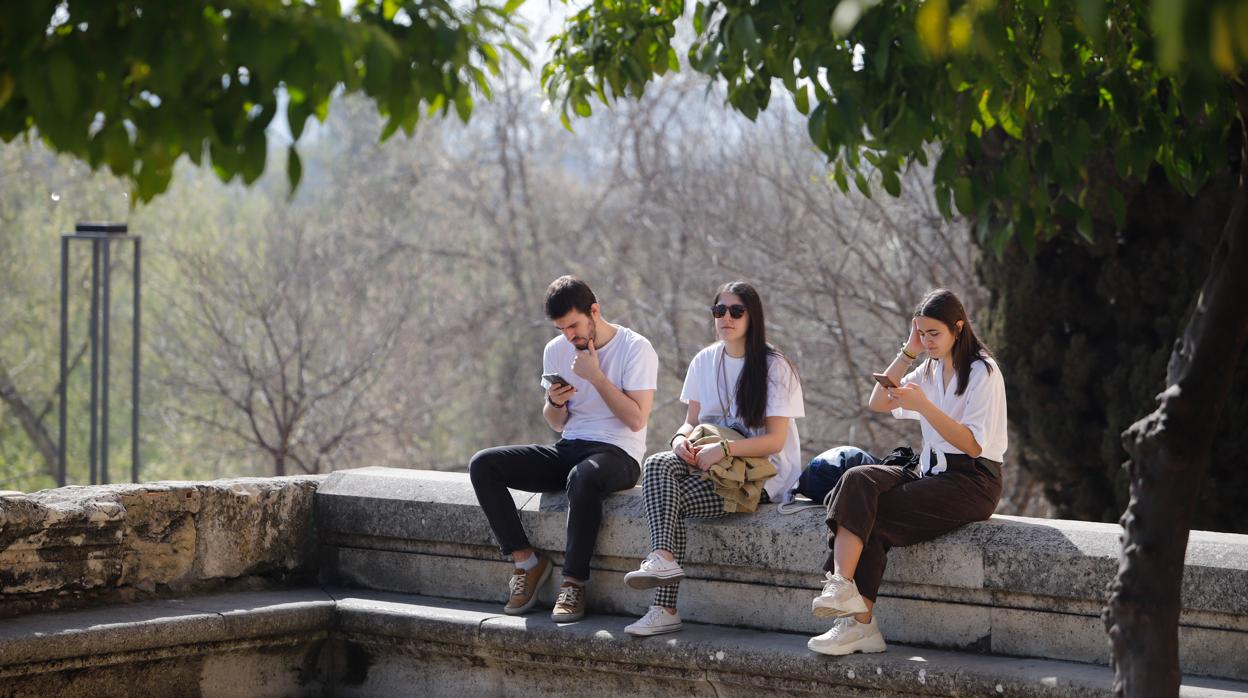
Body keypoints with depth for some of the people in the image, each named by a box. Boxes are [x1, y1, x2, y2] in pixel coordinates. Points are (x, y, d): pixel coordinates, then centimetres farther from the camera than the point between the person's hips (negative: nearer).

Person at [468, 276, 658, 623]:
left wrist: (595, 376, -16)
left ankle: (574, 583, -31)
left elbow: (636, 419, -15)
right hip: (568, 450, 6)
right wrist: (555, 402, -5)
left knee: (582, 477, -43)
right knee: (482, 465, -13)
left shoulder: (636, 348, -7)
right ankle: (526, 560, -11)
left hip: (617, 454, -6)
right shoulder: (556, 351, 11)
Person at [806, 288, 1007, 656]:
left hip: (971, 483, -7)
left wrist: (923, 405, -22)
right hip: (929, 470, 7)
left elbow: (973, 445, -15)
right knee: (858, 481, -22)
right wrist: (909, 351, 6)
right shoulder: (931, 370, 18)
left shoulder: (983, 372, -7)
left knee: (869, 513, -25)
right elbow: (878, 403, 12)